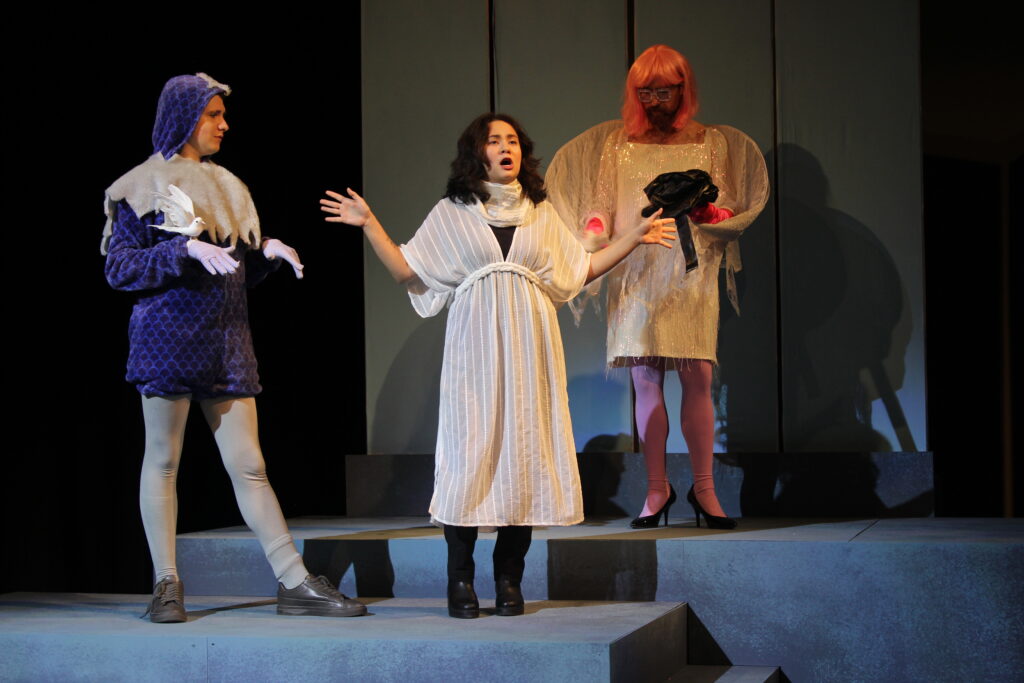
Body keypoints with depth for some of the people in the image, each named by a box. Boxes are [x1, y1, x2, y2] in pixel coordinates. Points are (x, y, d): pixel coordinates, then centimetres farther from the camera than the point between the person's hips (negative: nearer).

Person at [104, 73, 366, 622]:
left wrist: (266, 252, 1)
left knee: (248, 465, 2)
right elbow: (119, 269, -6)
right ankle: (167, 585, 9)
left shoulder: (226, 187, 18)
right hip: (168, 337, -5)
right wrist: (185, 249, -18)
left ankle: (294, 583, 0)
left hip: (226, 342, 5)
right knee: (163, 461, 1)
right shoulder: (142, 188, 1)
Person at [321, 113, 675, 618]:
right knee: (470, 451, -8)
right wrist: (369, 225, 1)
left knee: (524, 450, -2)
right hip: (475, 348, -2)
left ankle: (508, 580, 4)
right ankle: (460, 581, -3)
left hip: (529, 347, 2)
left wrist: (633, 238, 14)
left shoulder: (541, 214, 16)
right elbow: (409, 273, 7)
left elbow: (580, 271, 18)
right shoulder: (452, 213, 10)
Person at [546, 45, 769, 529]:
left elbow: (732, 212, 6)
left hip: (691, 275, -1)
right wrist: (589, 245, -9)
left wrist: (702, 214, -15)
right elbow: (600, 208, 10)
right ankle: (657, 489, 6)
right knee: (646, 381, -1)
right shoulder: (616, 142, 12)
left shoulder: (713, 142, 9)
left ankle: (703, 487, 4)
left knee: (698, 377, -6)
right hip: (635, 276, 1)